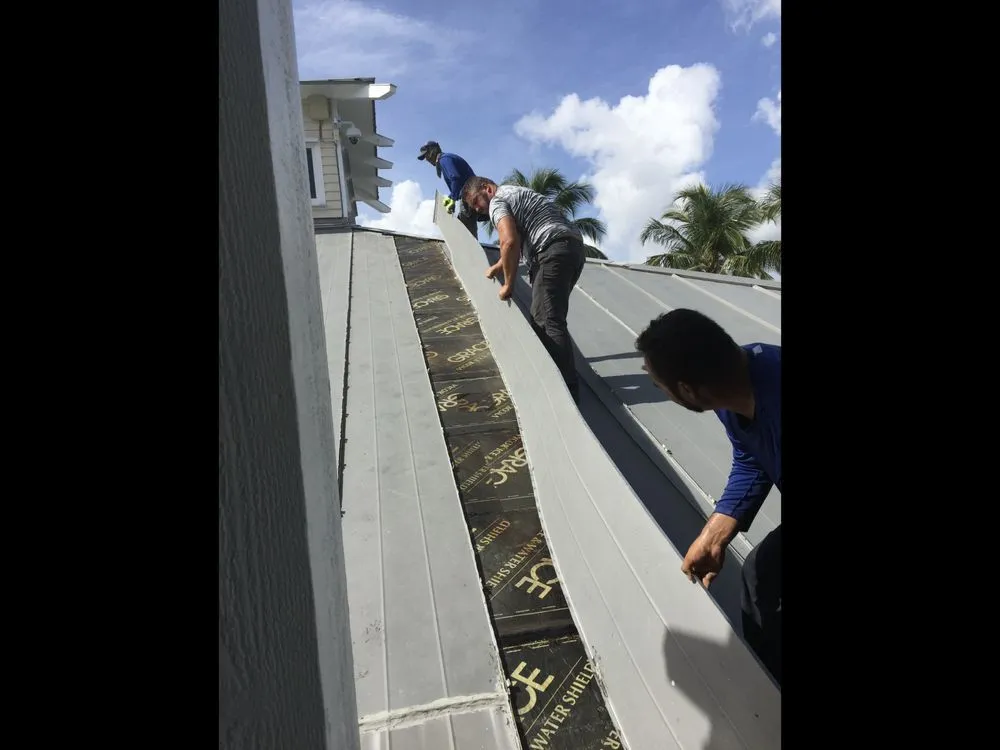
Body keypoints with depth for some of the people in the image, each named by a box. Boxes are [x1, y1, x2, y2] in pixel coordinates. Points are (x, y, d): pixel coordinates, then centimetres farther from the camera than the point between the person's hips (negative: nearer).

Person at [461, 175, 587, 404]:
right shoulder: (515, 193, 33)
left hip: (555, 251, -10)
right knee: (545, 318, 13)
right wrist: (498, 267, 44)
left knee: (547, 321, -14)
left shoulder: (497, 201, 2)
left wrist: (508, 284, -6)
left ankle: (567, 390, -21)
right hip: (574, 247, 10)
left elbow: (509, 242, -14)